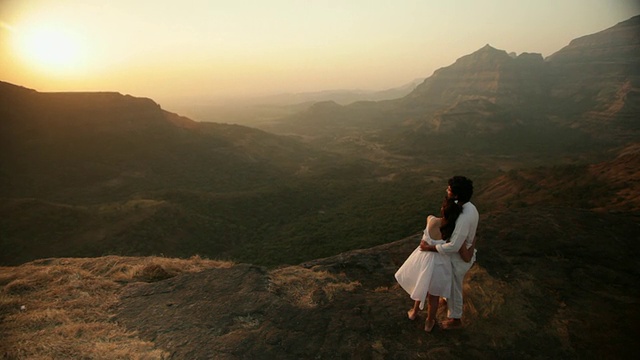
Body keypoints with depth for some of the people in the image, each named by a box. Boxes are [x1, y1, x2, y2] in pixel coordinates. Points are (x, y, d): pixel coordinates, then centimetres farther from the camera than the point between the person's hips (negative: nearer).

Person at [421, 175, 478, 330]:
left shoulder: (464, 218, -38)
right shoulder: (469, 207, -8)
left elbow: (454, 246, -36)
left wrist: (430, 248, -26)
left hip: (459, 258, -8)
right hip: (465, 254, 9)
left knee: (453, 288, 15)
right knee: (450, 283, 32)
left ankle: (455, 319, 38)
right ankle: (448, 301, 60)